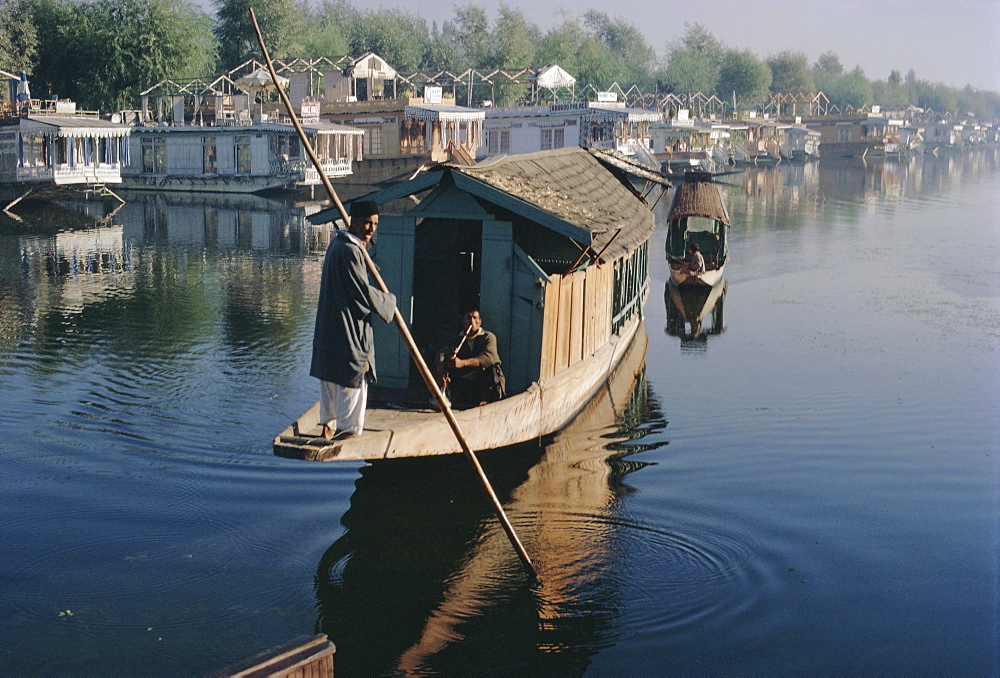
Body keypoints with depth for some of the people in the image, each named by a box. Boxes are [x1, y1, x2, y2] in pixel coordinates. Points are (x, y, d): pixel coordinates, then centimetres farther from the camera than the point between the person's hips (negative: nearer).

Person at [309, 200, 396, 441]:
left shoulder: (337, 243, 12)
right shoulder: (349, 251, -21)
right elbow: (363, 291, -19)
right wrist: (389, 301, -5)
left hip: (329, 323, 10)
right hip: (349, 327, -10)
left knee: (330, 375, 15)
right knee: (353, 376, -1)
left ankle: (328, 424, 23)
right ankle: (349, 427, 5)